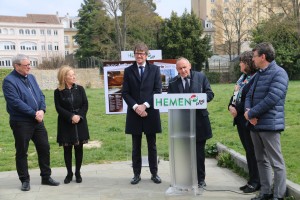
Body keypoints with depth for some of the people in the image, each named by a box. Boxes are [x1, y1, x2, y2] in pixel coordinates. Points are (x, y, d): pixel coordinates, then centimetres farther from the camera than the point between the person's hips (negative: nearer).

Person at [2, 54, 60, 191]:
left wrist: (42, 110, -11)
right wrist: (34, 113, -18)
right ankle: (25, 180, 19)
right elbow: (16, 102, -19)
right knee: (22, 152, 5)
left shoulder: (31, 77, 11)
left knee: (44, 148, 9)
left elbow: (40, 95, 8)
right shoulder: (9, 81, -11)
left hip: (38, 120, 7)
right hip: (21, 122, -6)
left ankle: (46, 177, 22)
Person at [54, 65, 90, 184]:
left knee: (79, 148, 5)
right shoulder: (58, 92, -2)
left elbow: (85, 104, 1)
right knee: (67, 149, 5)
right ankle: (69, 173, 17)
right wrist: (71, 116, -17)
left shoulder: (80, 89, 4)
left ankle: (78, 173, 17)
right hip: (66, 124, -1)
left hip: (80, 122, 2)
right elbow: (59, 108, -7)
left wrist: (79, 116, -14)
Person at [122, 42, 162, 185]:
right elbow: (125, 93, 1)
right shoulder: (128, 71, 6)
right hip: (134, 113, 1)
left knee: (152, 146, 8)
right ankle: (136, 174, 17)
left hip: (151, 113, 0)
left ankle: (154, 173, 19)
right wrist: (136, 107, -13)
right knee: (136, 147, 8)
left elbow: (157, 90, -3)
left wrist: (145, 105, -13)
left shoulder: (155, 69, 4)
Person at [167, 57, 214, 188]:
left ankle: (200, 179, 22)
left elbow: (210, 94, 1)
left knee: (199, 151, 9)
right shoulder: (173, 82, 4)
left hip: (199, 120, -1)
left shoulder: (201, 77, 2)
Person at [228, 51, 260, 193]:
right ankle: (252, 180, 24)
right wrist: (231, 106, -2)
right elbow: (235, 95, 15)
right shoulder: (243, 77, 14)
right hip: (240, 119, 9)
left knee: (252, 150, 0)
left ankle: (255, 182, 12)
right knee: (248, 150, 14)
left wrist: (238, 110, -17)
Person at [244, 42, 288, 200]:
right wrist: (248, 110, -7)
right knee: (261, 160, 14)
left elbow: (271, 99, -20)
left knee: (276, 162, -1)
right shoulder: (258, 74, 17)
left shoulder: (278, 73, -11)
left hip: (269, 125, -9)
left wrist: (251, 113, -14)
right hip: (255, 124, 9)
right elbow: (249, 95, 14)